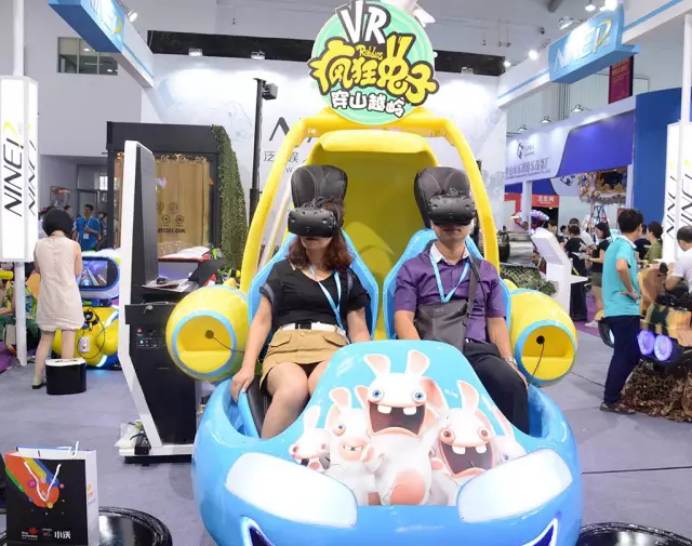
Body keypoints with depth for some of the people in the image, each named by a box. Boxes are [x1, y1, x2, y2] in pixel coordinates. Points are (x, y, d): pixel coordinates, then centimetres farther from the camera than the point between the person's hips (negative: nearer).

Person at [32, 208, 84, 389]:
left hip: (48, 298, 4)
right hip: (68, 297, -4)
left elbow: (38, 270, 12)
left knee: (45, 338, 14)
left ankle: (37, 379, 18)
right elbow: (78, 272, 0)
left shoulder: (39, 245, -1)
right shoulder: (73, 245, -9)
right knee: (68, 338, 2)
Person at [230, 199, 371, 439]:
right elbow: (262, 320, 14)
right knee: (294, 389, -39)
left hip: (331, 348, 1)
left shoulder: (346, 277, 21)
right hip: (286, 348, 0)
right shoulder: (283, 270, 19)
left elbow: (359, 331, 19)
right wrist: (248, 366, 1)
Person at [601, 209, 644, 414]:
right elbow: (621, 267, -36)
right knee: (626, 355, -3)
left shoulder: (616, 243, 15)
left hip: (616, 308, 10)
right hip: (624, 309, -10)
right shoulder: (625, 246, -15)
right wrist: (631, 291, -23)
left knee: (625, 354, 16)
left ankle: (613, 393, 23)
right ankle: (610, 401, 2)